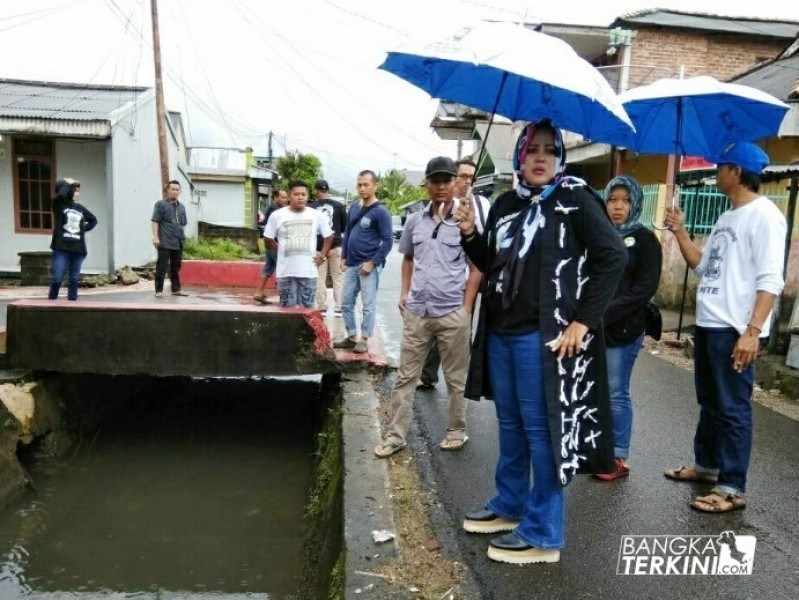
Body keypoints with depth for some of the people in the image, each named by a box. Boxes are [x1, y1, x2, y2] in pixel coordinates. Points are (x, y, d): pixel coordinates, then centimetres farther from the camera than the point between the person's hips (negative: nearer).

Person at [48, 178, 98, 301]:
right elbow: (60, 194, -24)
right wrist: (68, 184, -8)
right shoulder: (59, 204, 0)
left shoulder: (80, 208, 14)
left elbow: (93, 220, 28)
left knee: (74, 279, 6)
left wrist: (84, 228, 12)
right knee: (57, 278, -7)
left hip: (78, 249, 4)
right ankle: (52, 301, 7)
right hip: (61, 247, -4)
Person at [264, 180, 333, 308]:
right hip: (286, 272, -1)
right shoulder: (277, 215, -3)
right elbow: (268, 239, 8)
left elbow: (329, 236, 12)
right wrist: (281, 253, 4)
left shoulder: (316, 215, 0)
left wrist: (322, 255, 5)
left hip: (308, 271, 1)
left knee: (307, 309, 9)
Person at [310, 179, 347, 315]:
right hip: (336, 246, 0)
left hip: (318, 247, 0)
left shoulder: (311, 207, -3)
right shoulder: (339, 205, -1)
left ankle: (322, 308, 8)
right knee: (338, 278, 6)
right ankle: (338, 308, 5)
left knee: (320, 279, 7)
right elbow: (346, 227, 4)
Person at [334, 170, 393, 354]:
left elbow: (388, 241, -11)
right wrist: (343, 257, 13)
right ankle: (351, 337, 23)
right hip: (351, 265, 7)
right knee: (346, 302, 11)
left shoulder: (380, 211, -9)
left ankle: (364, 340, 11)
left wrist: (372, 262, -15)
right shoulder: (354, 207, 11)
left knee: (368, 305, 0)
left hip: (369, 265, -7)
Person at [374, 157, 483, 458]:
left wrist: (466, 308, -7)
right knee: (405, 376, 9)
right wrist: (404, 293, 9)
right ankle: (396, 435, 19)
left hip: (452, 314, -3)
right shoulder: (414, 221, 6)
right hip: (416, 313, 4)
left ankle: (457, 431, 28)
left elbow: (475, 268, -2)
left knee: (456, 379, 11)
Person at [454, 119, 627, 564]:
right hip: (501, 332, 7)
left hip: (545, 336, -7)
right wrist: (470, 234, 0)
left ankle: (543, 533, 14)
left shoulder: (575, 199, -7)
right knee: (510, 424, 18)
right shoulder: (507, 204, 11)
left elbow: (614, 256, -13)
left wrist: (583, 321, -17)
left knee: (541, 429, 0)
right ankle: (509, 505, 35)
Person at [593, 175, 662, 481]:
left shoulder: (645, 240, -1)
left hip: (623, 330, -4)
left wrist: (604, 315, -17)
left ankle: (620, 458, 14)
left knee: (616, 393, 2)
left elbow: (645, 288, -9)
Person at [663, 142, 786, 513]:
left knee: (732, 407, -4)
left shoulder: (764, 215, -11)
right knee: (709, 402, 18)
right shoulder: (726, 218, 17)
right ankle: (707, 466, 32)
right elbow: (702, 267, 20)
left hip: (734, 330, -9)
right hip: (708, 325, 9)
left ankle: (732, 488, 4)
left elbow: (770, 281, -18)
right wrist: (680, 232, 12)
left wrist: (752, 331, -25)